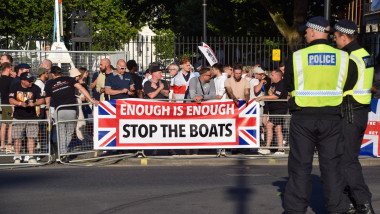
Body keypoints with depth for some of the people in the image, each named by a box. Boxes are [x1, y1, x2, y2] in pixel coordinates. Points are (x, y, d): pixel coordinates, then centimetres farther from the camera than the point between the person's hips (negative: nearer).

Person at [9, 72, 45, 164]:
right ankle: (17, 158, 11)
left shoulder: (35, 88, 0)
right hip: (18, 117, 0)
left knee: (31, 137, -1)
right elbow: (11, 100, -8)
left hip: (31, 117, 1)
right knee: (17, 138, 1)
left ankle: (31, 157, 5)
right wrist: (20, 103, -25)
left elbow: (41, 100, 0)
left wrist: (34, 103, -20)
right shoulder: (14, 87, -2)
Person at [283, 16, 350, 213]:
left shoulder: (296, 58, -4)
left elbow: (289, 86, 5)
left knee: (300, 166, 6)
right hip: (332, 118, 1)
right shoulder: (343, 58, 0)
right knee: (331, 165, 9)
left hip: (303, 118, -1)